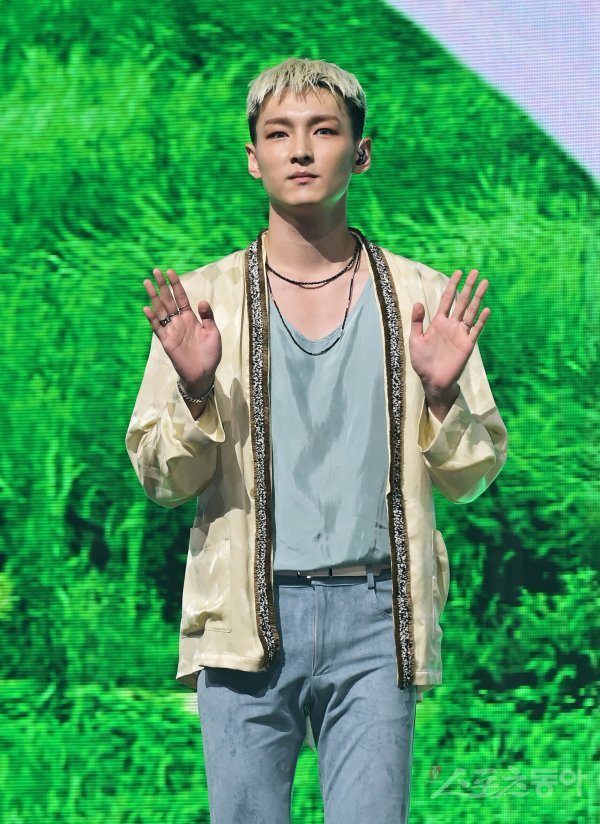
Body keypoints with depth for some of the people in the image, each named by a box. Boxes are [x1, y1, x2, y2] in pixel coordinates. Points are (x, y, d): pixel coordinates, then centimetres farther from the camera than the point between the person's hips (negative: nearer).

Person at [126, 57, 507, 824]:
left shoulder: (421, 297, 8)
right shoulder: (203, 298, 7)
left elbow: (472, 473, 10)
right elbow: (161, 479, 4)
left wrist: (441, 395, -9)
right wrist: (196, 392, -14)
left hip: (376, 616, 0)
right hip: (248, 618, 0)